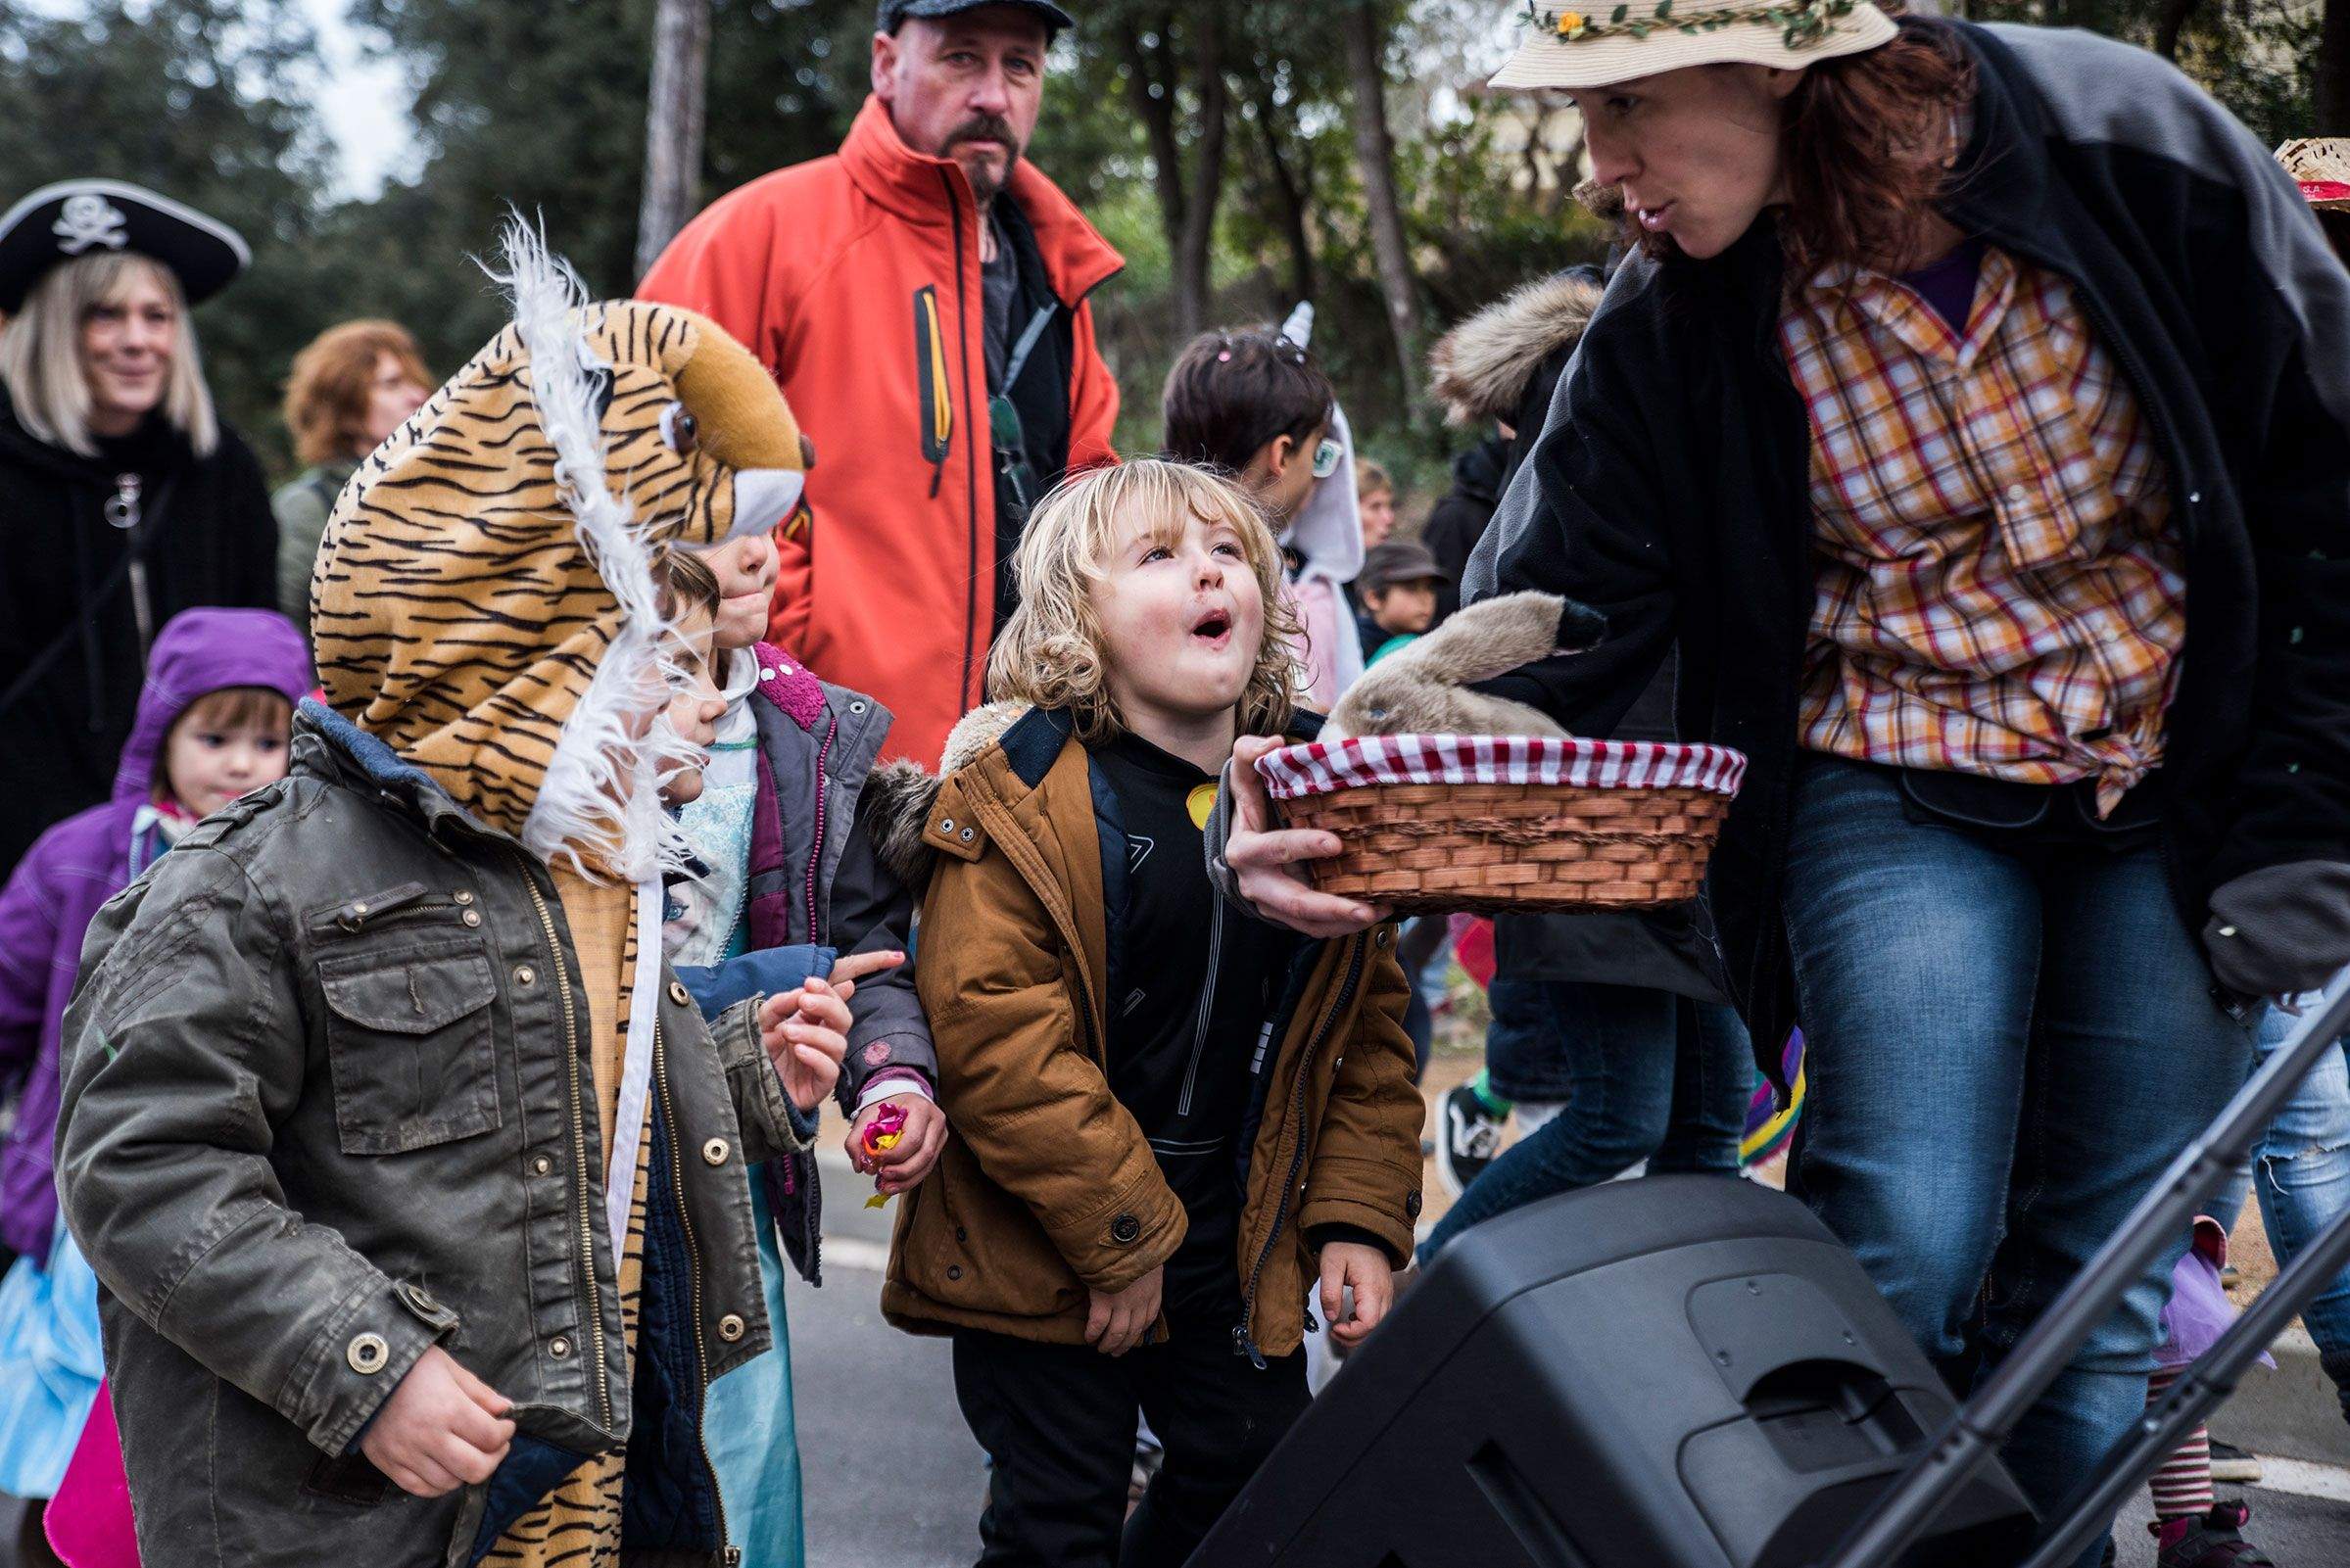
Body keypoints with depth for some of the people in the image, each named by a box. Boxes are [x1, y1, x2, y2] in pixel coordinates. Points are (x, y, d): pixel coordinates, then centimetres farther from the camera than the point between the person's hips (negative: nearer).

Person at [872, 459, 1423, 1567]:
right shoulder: (1020, 793, -14)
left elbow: (1368, 1028, 8)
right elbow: (990, 1029, -21)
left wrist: (1359, 1221, 0)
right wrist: (1117, 1236, -19)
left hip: (1239, 1248, 5)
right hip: (1042, 1258, -5)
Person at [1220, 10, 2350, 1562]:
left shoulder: (2141, 147, -16)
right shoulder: (1675, 328, -11)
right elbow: (1548, 620, -13)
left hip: (2176, 802, 0)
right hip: (1901, 796, 0)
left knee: (2100, 1284, 3)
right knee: (1905, 1256, -13)